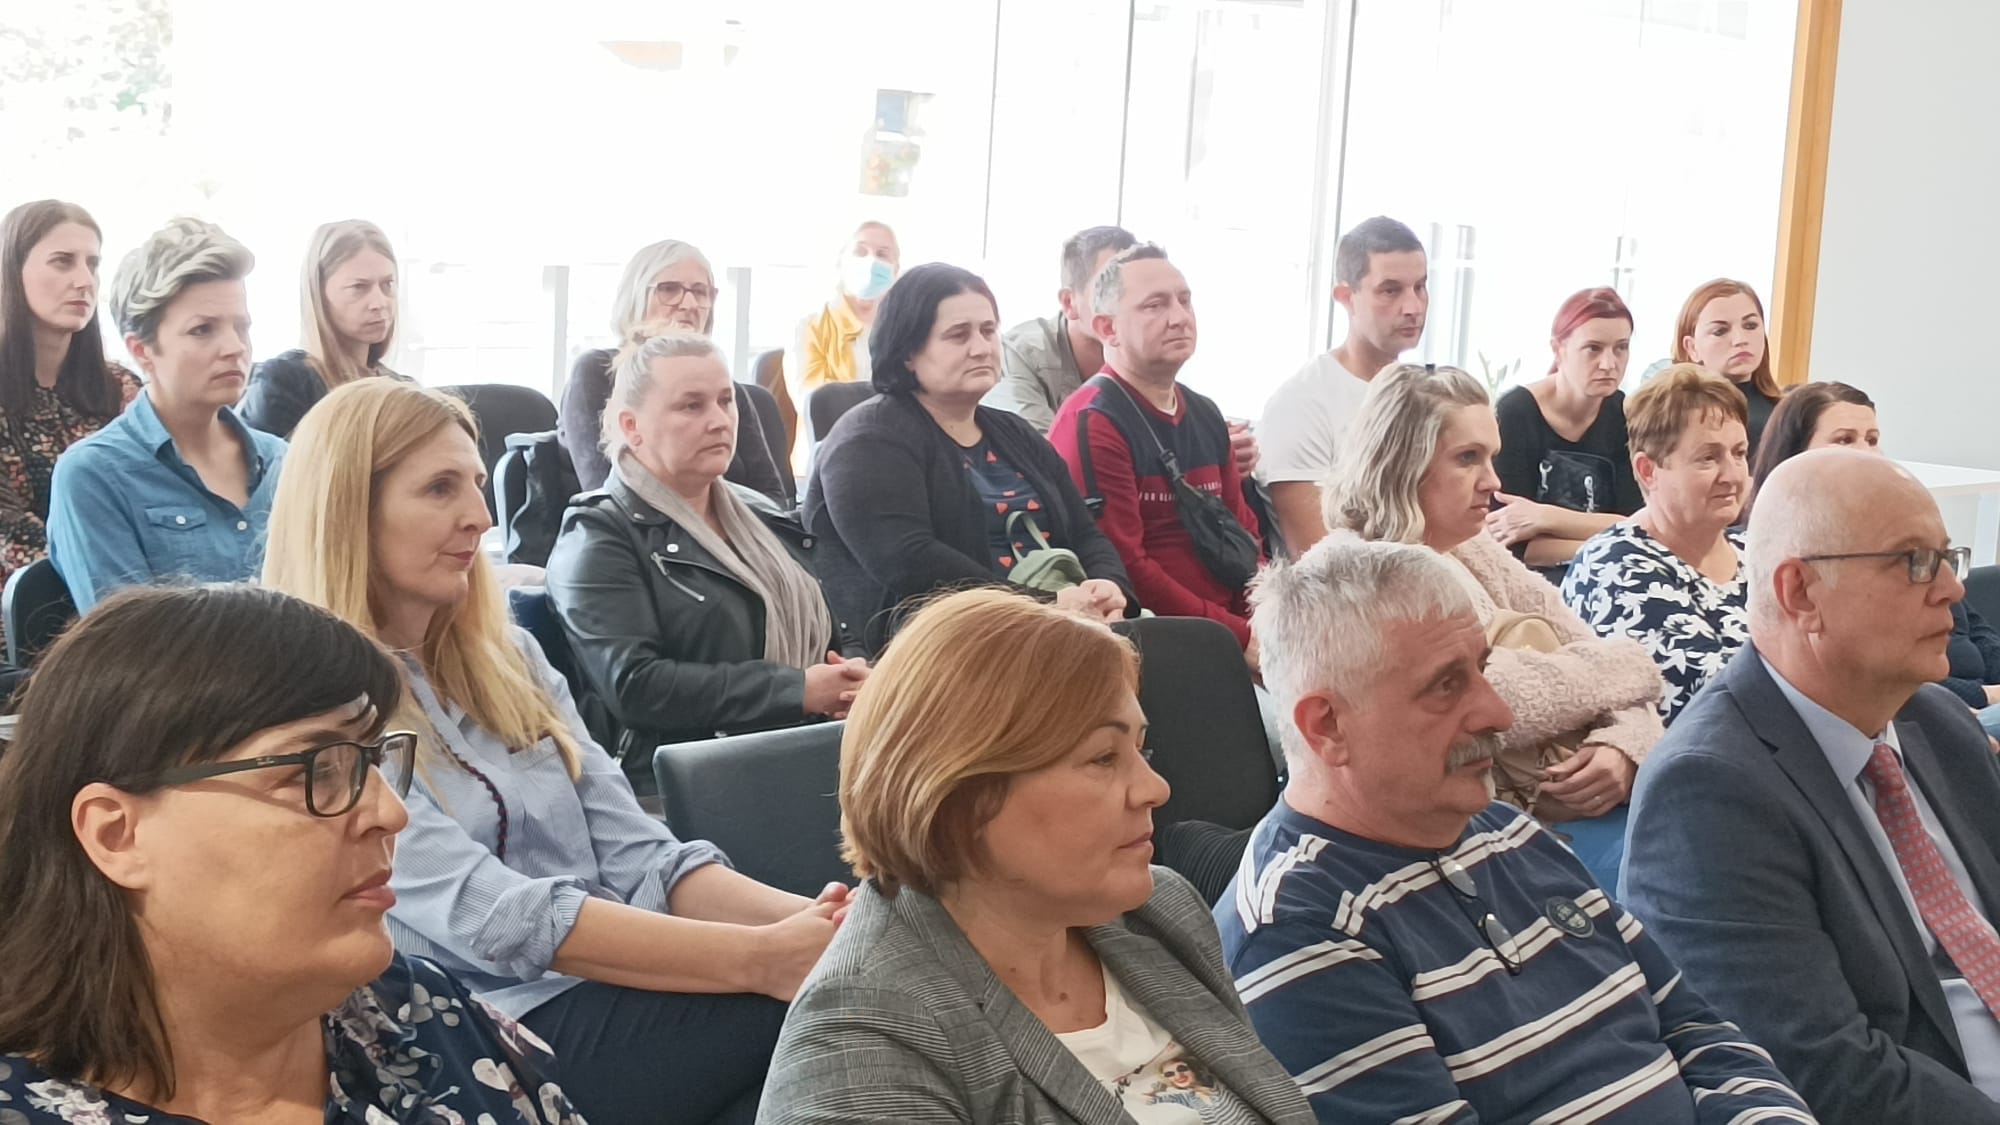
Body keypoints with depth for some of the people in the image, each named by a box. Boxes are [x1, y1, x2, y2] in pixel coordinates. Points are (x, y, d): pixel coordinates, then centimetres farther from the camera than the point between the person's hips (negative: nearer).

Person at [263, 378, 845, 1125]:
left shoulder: (505, 656, 16)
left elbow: (638, 856, 8)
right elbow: (492, 915, -18)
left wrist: (801, 922, -12)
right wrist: (761, 958, -26)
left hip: (610, 997, 7)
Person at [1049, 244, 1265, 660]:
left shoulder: (1206, 417, 18)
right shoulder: (1092, 423, -9)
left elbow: (1245, 534, 17)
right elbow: (1122, 569, -15)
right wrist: (1238, 636, -16)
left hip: (1233, 624, 7)